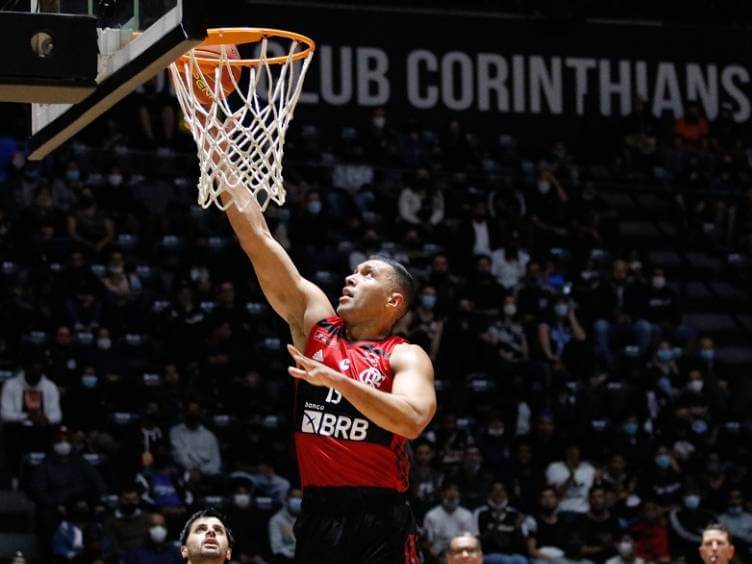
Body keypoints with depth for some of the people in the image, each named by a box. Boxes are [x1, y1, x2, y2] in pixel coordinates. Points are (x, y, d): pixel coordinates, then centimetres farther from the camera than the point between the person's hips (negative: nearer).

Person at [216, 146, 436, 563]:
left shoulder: (406, 357, -1)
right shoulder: (315, 322, 10)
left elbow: (412, 420, -22)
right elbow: (258, 240, 6)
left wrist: (336, 379, -27)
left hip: (380, 522, -4)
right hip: (318, 516, 5)